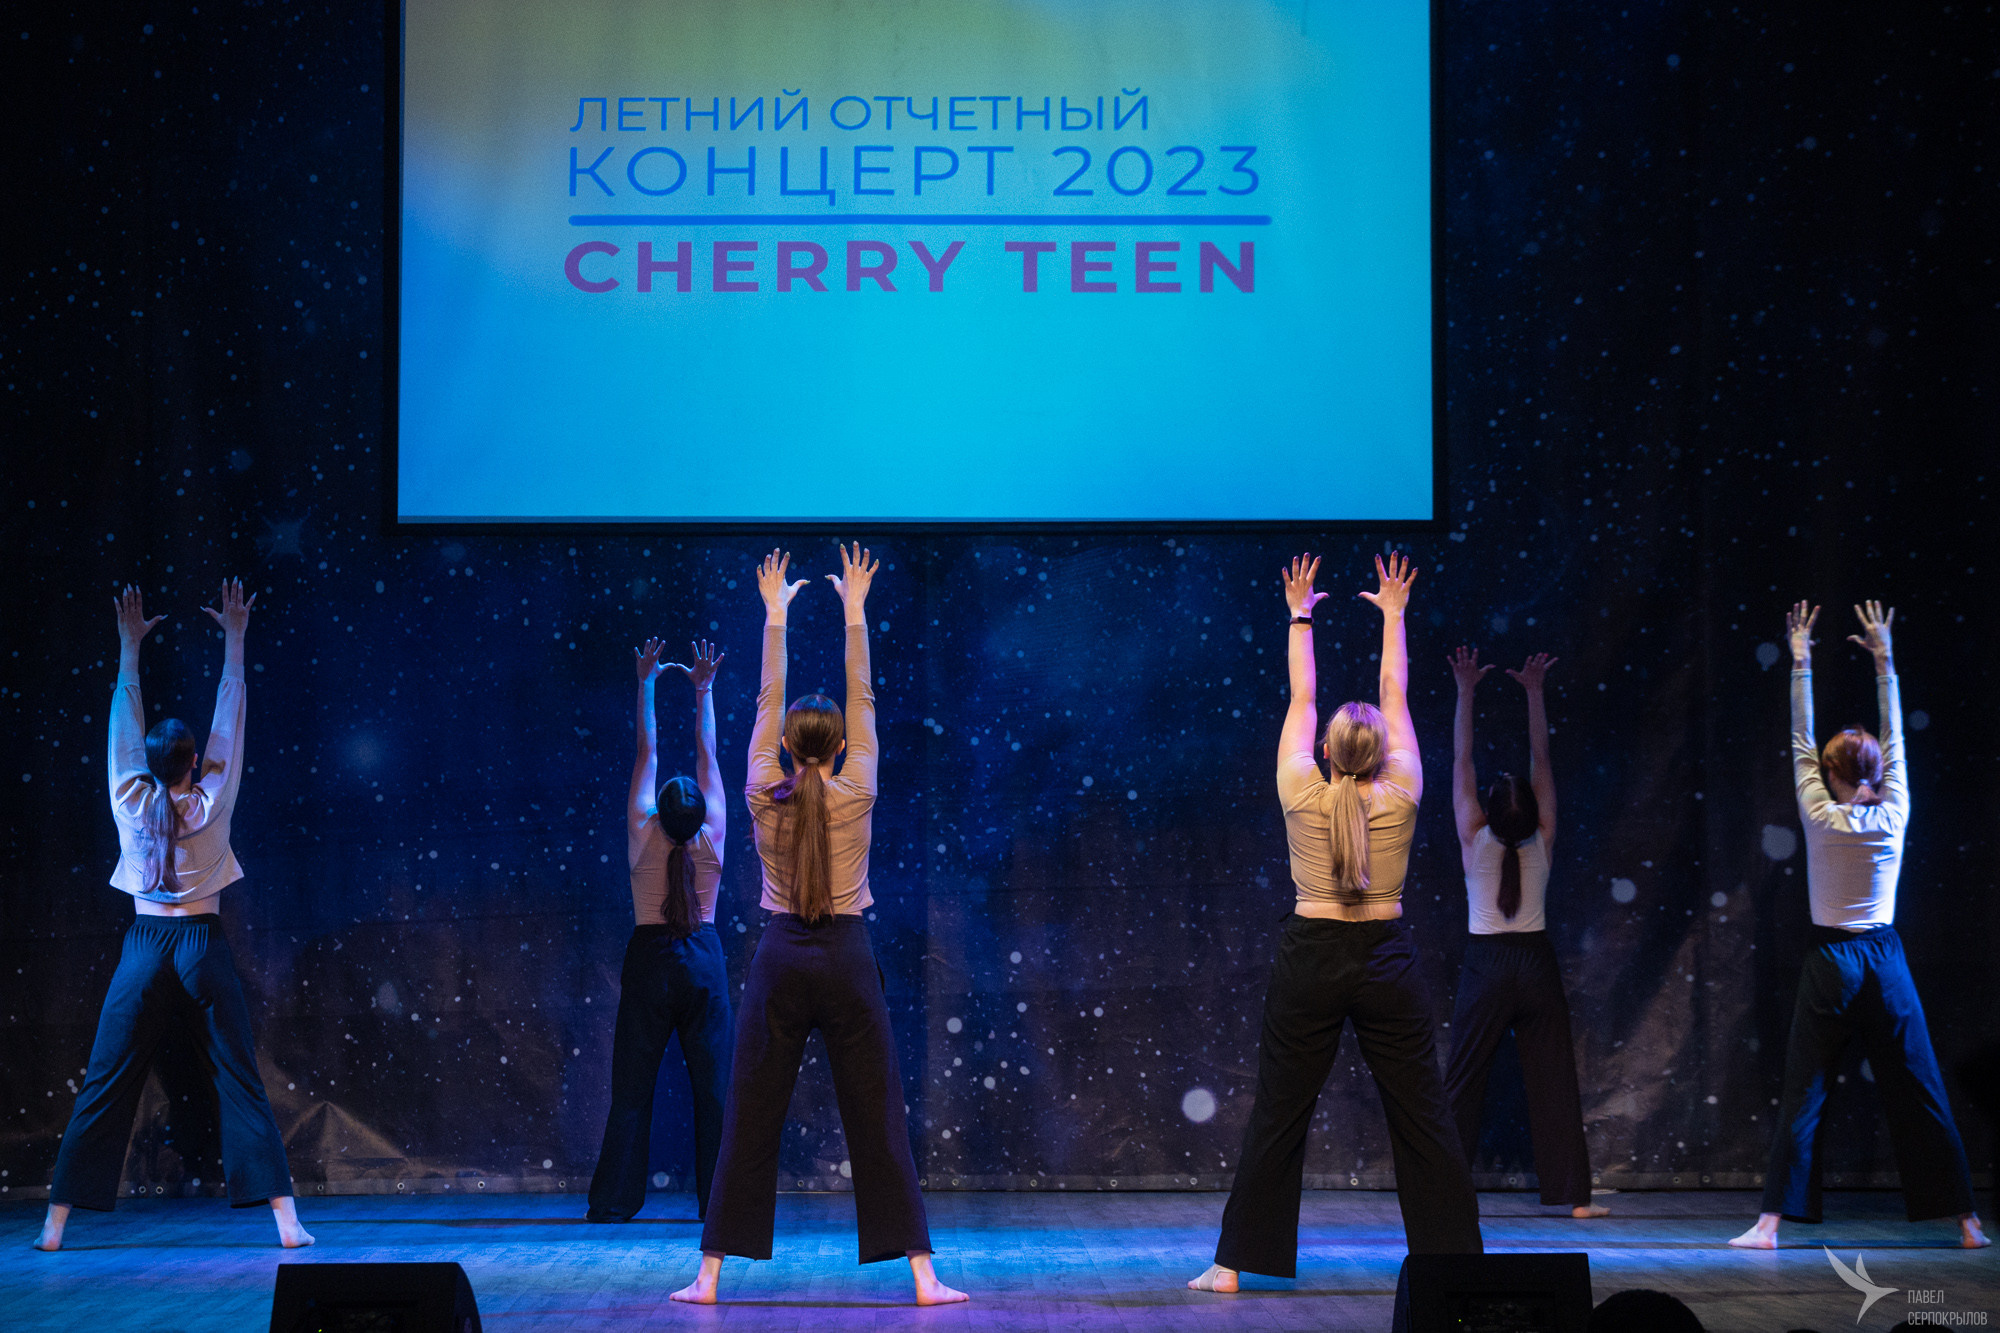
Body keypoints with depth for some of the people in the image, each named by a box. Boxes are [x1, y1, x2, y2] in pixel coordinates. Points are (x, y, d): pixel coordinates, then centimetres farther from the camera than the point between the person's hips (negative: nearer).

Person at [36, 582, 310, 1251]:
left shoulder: (131, 802, -2)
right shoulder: (212, 804, -5)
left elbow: (125, 721, 9)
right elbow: (229, 717, 3)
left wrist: (130, 648, 19)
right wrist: (234, 640, 12)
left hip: (144, 949, 1)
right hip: (203, 947, -1)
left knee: (105, 1088, 4)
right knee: (241, 1087, 0)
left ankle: (56, 1222, 5)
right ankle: (285, 1217, -5)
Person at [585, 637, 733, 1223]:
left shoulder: (644, 837, -7)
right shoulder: (712, 839, -6)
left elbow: (647, 752, 0)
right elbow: (707, 755, 2)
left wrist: (647, 684, 8)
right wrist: (703, 691, 10)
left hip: (649, 957, 0)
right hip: (702, 960, 0)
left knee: (632, 1085, 2)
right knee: (712, 1084, 1)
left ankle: (614, 1200, 2)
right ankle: (718, 1196, -1)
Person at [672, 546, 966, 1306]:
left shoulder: (764, 800, -2)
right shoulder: (855, 797, -6)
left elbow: (766, 704, 6)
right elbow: (863, 702, 2)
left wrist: (775, 616, 13)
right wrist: (855, 611, 8)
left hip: (779, 959, 1)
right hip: (846, 959, -1)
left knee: (751, 1120, 4)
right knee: (877, 1120, 0)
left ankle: (711, 1273, 4)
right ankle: (921, 1274, -2)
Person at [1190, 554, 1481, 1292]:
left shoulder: (1302, 795, -6)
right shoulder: (1400, 798, -6)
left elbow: (1301, 700, 5)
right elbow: (1396, 697, 5)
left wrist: (1299, 617, 17)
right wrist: (1393, 616, 17)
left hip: (1311, 958, 0)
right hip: (1387, 960, 0)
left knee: (1277, 1117, 4)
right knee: (1422, 1115, 5)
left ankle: (1236, 1262, 5)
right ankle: (1454, 1254, 6)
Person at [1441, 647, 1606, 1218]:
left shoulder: (1475, 842, -9)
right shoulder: (1542, 841, -6)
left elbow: (1462, 762, -5)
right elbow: (1541, 759, 0)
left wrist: (1466, 693, -3)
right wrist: (1534, 693, 3)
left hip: (1487, 966, -1)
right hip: (1536, 964, 1)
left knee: (1462, 1084, 2)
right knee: (1554, 1082, 2)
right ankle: (1573, 1195, 2)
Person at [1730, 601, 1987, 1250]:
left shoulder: (1821, 819, -8)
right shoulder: (1894, 817, -3)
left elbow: (1801, 744, 0)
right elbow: (1894, 741, 7)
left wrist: (1801, 663, 5)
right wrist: (1884, 662, 12)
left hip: (1831, 962, -2)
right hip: (1885, 960, 2)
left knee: (1802, 1097, -3)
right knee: (1920, 1096, 7)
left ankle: (1771, 1222, -8)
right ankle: (1965, 1221, 10)